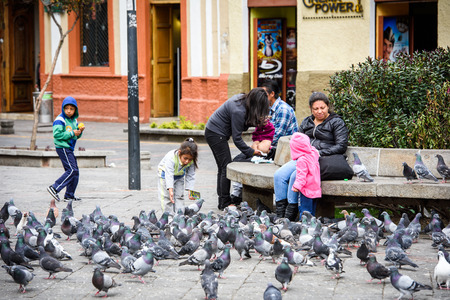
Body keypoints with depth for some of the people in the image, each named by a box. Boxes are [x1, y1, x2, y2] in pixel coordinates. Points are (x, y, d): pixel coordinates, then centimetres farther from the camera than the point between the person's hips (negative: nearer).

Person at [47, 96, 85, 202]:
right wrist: (72, 133, -20)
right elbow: (57, 134, -22)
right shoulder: (60, 120, -12)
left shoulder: (74, 120, 15)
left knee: (75, 172, 8)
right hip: (62, 147, -9)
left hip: (69, 148, 9)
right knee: (72, 170, -17)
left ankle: (69, 195, 14)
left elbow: (76, 136, 21)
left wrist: (80, 131, -1)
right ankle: (54, 188, -17)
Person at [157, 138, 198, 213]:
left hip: (179, 177, 4)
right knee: (167, 197, -8)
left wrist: (190, 191, -27)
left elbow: (190, 176, -18)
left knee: (179, 196, 3)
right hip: (165, 174, -4)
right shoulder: (171, 158, -42)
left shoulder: (191, 162, -26)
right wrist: (170, 191, -54)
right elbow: (169, 175, -46)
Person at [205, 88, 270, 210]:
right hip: (216, 134, -10)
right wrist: (250, 152, -16)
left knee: (222, 167, 14)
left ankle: (222, 199, 20)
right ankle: (224, 203, -4)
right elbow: (237, 139, -23)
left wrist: (257, 122, -6)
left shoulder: (242, 99, -1)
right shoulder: (238, 111, -28)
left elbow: (243, 123, 12)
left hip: (213, 132, 10)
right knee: (226, 168, -8)